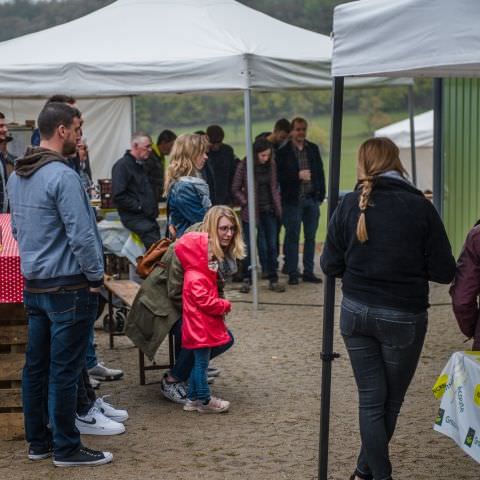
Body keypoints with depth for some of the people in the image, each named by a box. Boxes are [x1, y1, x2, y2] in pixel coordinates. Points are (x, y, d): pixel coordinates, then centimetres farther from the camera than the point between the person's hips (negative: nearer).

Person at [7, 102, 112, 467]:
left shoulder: (17, 176, 10)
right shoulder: (62, 176, -19)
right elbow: (81, 234, -21)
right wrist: (96, 276, -9)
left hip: (33, 283, 9)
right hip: (68, 286, -9)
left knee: (36, 365, 14)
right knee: (64, 370, -1)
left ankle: (38, 441, 24)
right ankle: (66, 449, 7)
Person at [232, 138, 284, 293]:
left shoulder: (271, 165, 3)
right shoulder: (244, 166, -8)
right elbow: (235, 189, -2)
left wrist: (278, 207, 7)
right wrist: (246, 203, -10)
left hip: (269, 211, 4)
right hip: (253, 212, -4)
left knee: (272, 246, 4)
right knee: (252, 247, 1)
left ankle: (273, 280, 10)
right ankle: (246, 280, 10)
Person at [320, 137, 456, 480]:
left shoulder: (350, 204, -5)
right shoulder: (420, 207, -10)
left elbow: (331, 265, -1)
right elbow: (444, 272, -9)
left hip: (356, 311, 2)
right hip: (403, 317, -2)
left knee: (371, 398, 11)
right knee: (391, 400, 16)